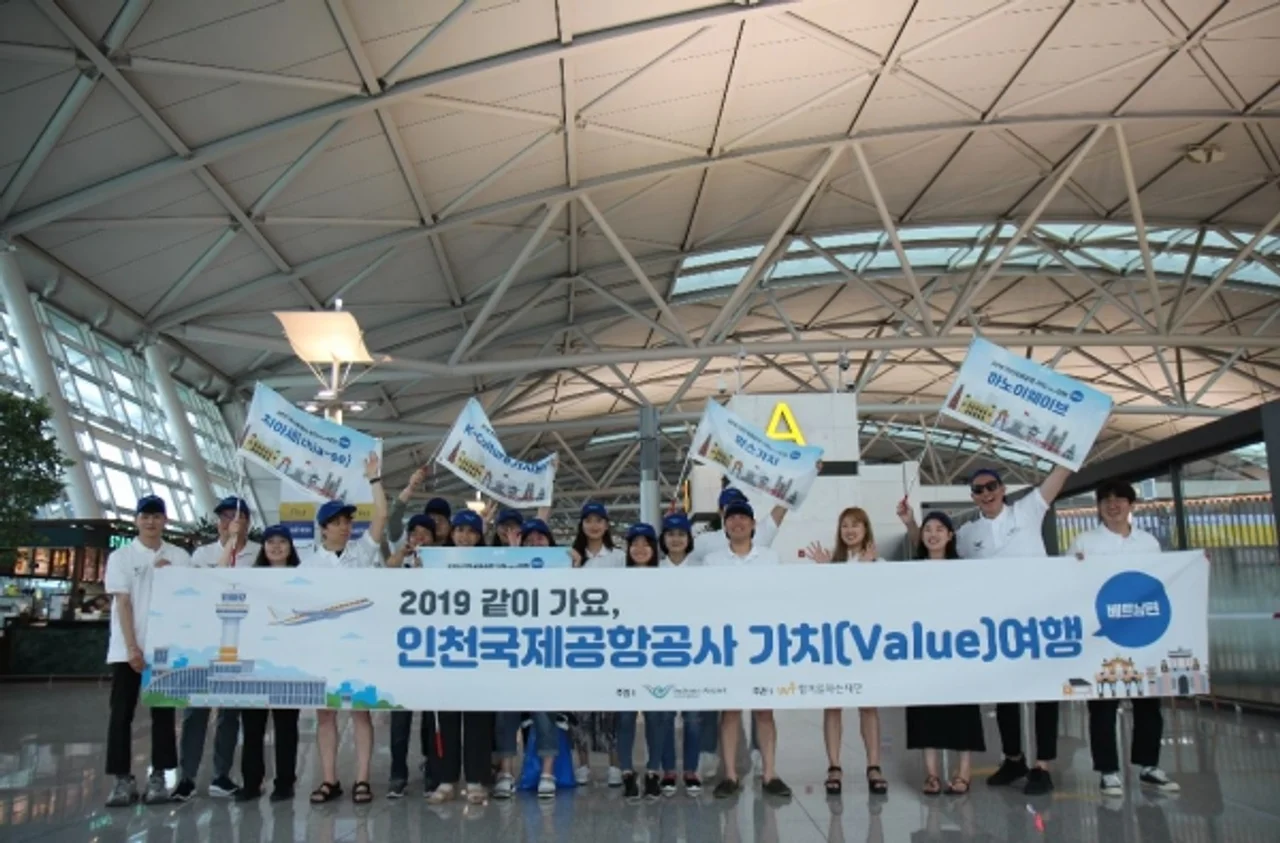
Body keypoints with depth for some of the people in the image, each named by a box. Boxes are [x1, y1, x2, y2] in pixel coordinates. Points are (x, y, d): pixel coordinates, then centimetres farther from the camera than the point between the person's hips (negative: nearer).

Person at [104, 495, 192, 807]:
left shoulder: (179, 557, 7)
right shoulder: (121, 556, 2)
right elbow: (122, 603, -5)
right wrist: (132, 647, -12)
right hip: (127, 648, -1)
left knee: (163, 712, 3)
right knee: (121, 713, 0)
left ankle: (158, 777, 10)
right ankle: (122, 779, 7)